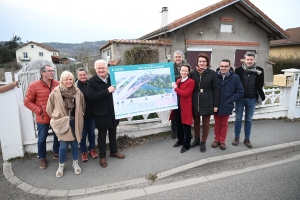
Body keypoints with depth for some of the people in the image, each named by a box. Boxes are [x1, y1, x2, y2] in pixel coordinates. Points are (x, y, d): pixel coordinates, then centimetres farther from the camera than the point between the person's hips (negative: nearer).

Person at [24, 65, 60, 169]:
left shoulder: (58, 84, -2)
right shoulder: (34, 85, -10)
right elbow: (27, 102, -4)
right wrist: (39, 110, -13)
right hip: (43, 118, -2)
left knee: (58, 136, 16)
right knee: (42, 138, 10)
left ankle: (56, 153, 37)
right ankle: (42, 158, 29)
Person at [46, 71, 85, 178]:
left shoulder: (77, 91, -4)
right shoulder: (55, 92, -10)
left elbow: (82, 105, 10)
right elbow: (49, 108, 0)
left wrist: (78, 116, 10)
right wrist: (56, 118, 3)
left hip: (75, 122, 2)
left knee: (75, 143, 13)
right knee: (64, 145, -1)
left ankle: (75, 163, 31)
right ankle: (61, 166, 22)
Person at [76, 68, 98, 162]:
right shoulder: (75, 86, -9)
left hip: (91, 113, 2)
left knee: (91, 133, 15)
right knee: (83, 134, 11)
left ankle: (92, 149, 35)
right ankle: (84, 151, 28)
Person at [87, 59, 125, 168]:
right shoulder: (92, 81, -9)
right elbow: (91, 96, -23)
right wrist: (107, 91, -26)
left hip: (113, 111, 4)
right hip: (101, 113, -4)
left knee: (113, 132, 18)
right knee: (102, 134, 9)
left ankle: (114, 151, 37)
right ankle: (102, 156, 24)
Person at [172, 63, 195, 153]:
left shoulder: (191, 82, -11)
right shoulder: (178, 81, 12)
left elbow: (185, 94, -22)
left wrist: (175, 88, -16)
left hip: (185, 107, -7)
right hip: (177, 106, 7)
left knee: (186, 127, 3)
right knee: (179, 125, 19)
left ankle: (186, 145, 16)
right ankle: (180, 140, 37)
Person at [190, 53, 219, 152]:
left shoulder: (212, 73, -5)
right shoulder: (193, 73, 1)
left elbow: (215, 89, -3)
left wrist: (215, 104, -5)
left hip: (207, 102, -2)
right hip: (195, 102, 2)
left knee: (205, 123, 9)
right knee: (196, 122, 15)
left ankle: (203, 142, 26)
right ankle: (196, 139, 35)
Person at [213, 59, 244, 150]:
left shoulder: (235, 77, -9)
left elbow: (240, 91, -4)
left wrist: (230, 100, -9)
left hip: (226, 106, 0)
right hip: (216, 105, 1)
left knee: (224, 124, 13)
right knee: (217, 123, 14)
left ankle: (222, 141, 26)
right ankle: (217, 139, 29)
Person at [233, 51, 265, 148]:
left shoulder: (259, 70, -2)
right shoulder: (239, 70, -6)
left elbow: (260, 85, -3)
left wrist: (259, 75, -15)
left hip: (252, 99, 1)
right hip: (240, 98, -1)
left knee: (249, 119, 12)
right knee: (238, 118, 9)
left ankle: (247, 139, 25)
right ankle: (236, 137, 24)